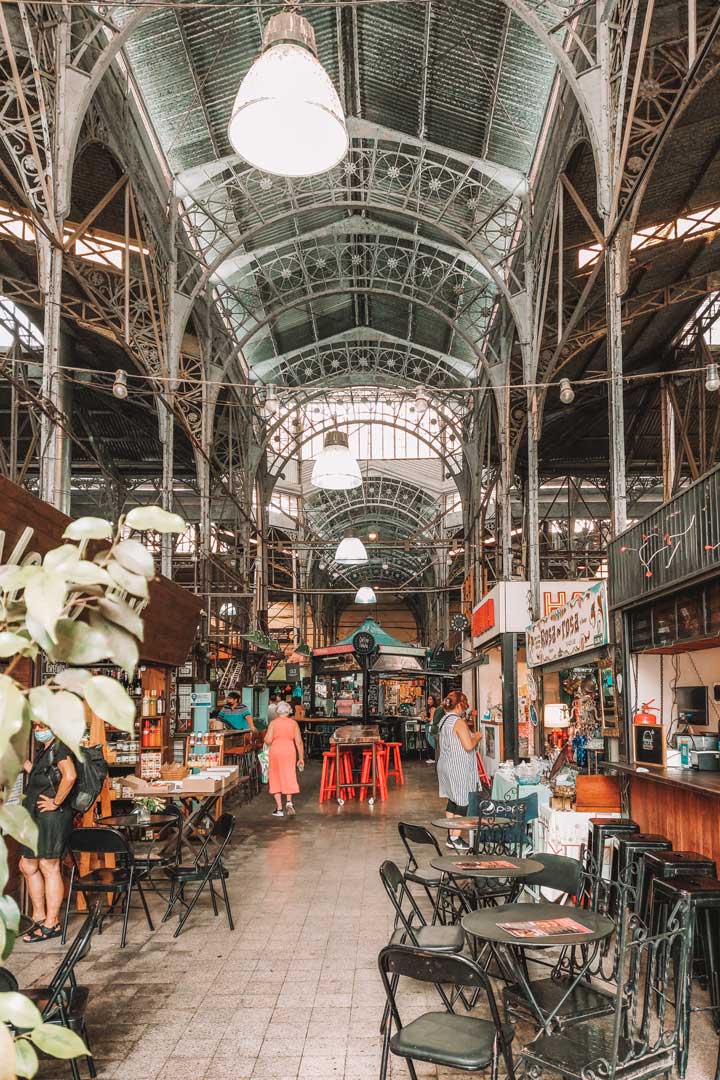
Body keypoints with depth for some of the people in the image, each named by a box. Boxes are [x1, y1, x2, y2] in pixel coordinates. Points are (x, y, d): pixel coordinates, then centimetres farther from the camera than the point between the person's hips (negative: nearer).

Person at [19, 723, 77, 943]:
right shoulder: (43, 751, 17)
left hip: (53, 816, -10)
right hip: (36, 817, 10)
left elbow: (69, 776, -30)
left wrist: (56, 802, -23)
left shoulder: (60, 748, -13)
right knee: (27, 866, 15)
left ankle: (51, 924, 4)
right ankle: (39, 917, 26)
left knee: (48, 866, -4)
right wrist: (30, 769, 17)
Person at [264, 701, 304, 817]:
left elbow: (268, 740, -10)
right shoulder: (293, 723, 3)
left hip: (275, 751, -1)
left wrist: (268, 745, 14)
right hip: (289, 751, 1)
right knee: (289, 777, 14)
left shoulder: (273, 723, -2)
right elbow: (299, 742, 1)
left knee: (276, 778, 8)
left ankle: (279, 809, 8)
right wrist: (301, 758, 7)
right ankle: (289, 802, -8)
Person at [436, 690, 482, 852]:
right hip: (458, 768, -9)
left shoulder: (444, 720, 12)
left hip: (446, 765, 9)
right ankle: (455, 839, 0)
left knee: (452, 801, 14)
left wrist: (471, 736, 20)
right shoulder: (459, 722, -17)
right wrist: (477, 737, -4)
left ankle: (451, 836, 19)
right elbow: (469, 746, -22)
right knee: (462, 802, -2)